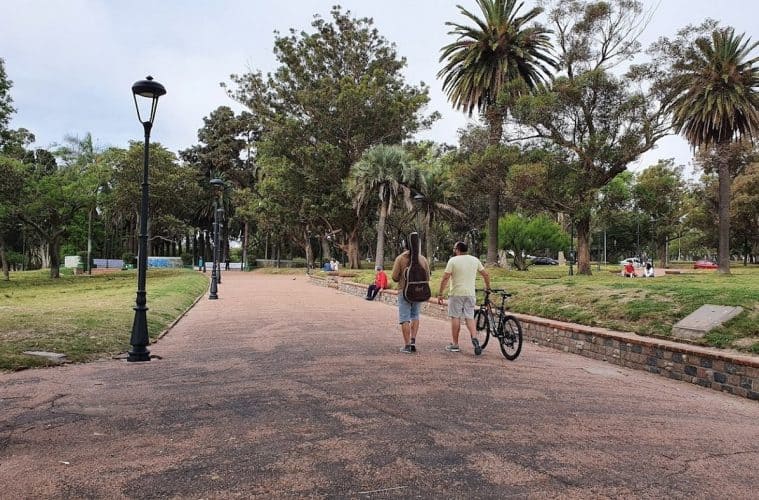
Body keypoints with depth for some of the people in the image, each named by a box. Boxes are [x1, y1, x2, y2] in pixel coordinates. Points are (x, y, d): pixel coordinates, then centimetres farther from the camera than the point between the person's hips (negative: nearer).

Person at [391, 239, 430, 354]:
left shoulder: (400, 258, -9)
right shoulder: (422, 259, 2)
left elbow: (395, 277, -10)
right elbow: (427, 276, 5)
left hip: (404, 291, -3)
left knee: (405, 319, 3)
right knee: (415, 316, 20)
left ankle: (407, 345, 3)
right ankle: (413, 341, 11)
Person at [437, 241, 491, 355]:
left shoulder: (453, 260, -7)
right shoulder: (475, 260, 7)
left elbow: (445, 278, -12)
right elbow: (486, 274, 12)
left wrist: (440, 294, -7)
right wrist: (488, 287, 27)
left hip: (456, 294, -4)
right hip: (470, 294, 4)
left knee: (455, 317, 4)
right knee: (469, 317, 10)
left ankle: (455, 344, 10)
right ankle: (474, 339, -10)